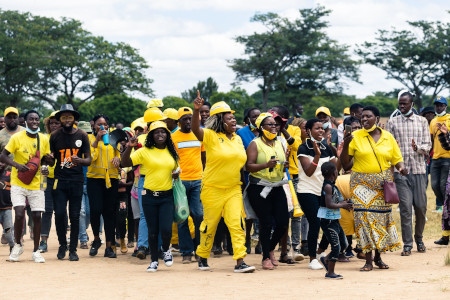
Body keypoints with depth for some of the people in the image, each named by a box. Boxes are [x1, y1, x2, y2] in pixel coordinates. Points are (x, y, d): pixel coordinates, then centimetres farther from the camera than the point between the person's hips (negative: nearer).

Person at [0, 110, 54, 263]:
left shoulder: (44, 139, 3)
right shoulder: (17, 137, -8)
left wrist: (48, 160, -10)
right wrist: (17, 165, -24)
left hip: (36, 184, 3)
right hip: (18, 183, -3)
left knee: (37, 216, 1)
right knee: (19, 214, -17)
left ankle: (36, 251, 14)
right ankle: (17, 244, 8)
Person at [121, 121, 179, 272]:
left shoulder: (171, 152, 7)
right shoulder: (144, 151, -4)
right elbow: (125, 163, -11)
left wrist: (176, 174, 1)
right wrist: (129, 147, -25)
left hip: (167, 196, 1)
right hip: (149, 196, -1)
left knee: (166, 229, -11)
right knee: (152, 231, 5)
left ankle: (165, 249, 21)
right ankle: (154, 261, 21)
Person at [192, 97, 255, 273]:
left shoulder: (237, 138, 9)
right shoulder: (211, 136, -10)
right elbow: (195, 129, -30)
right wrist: (196, 110, -46)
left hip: (234, 189, 4)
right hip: (213, 189, -4)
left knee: (237, 224, -7)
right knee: (209, 225, 7)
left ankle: (240, 262, -9)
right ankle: (202, 257, 27)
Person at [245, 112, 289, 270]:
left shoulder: (279, 144, 14)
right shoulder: (255, 144, -4)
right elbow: (249, 166, -12)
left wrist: (285, 165, -2)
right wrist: (266, 165, -26)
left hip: (277, 187, 6)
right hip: (259, 189, -6)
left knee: (283, 222, 1)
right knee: (267, 223, -6)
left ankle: (271, 249, 27)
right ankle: (266, 257, 8)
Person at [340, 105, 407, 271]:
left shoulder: (388, 137, 5)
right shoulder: (355, 136, -1)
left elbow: (397, 159, 8)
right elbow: (345, 163, -1)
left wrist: (401, 167, -14)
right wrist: (345, 145, -15)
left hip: (383, 183, 2)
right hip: (362, 183, -2)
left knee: (382, 218, 5)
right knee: (365, 218, -10)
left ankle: (378, 257, 20)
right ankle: (368, 260, -6)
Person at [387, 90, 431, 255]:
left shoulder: (422, 121, 9)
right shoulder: (392, 122, 7)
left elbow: (428, 145, 5)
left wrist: (418, 148, -15)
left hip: (419, 169, 1)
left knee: (421, 206, 4)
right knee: (405, 207, -5)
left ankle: (419, 238, 24)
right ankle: (407, 244, -1)